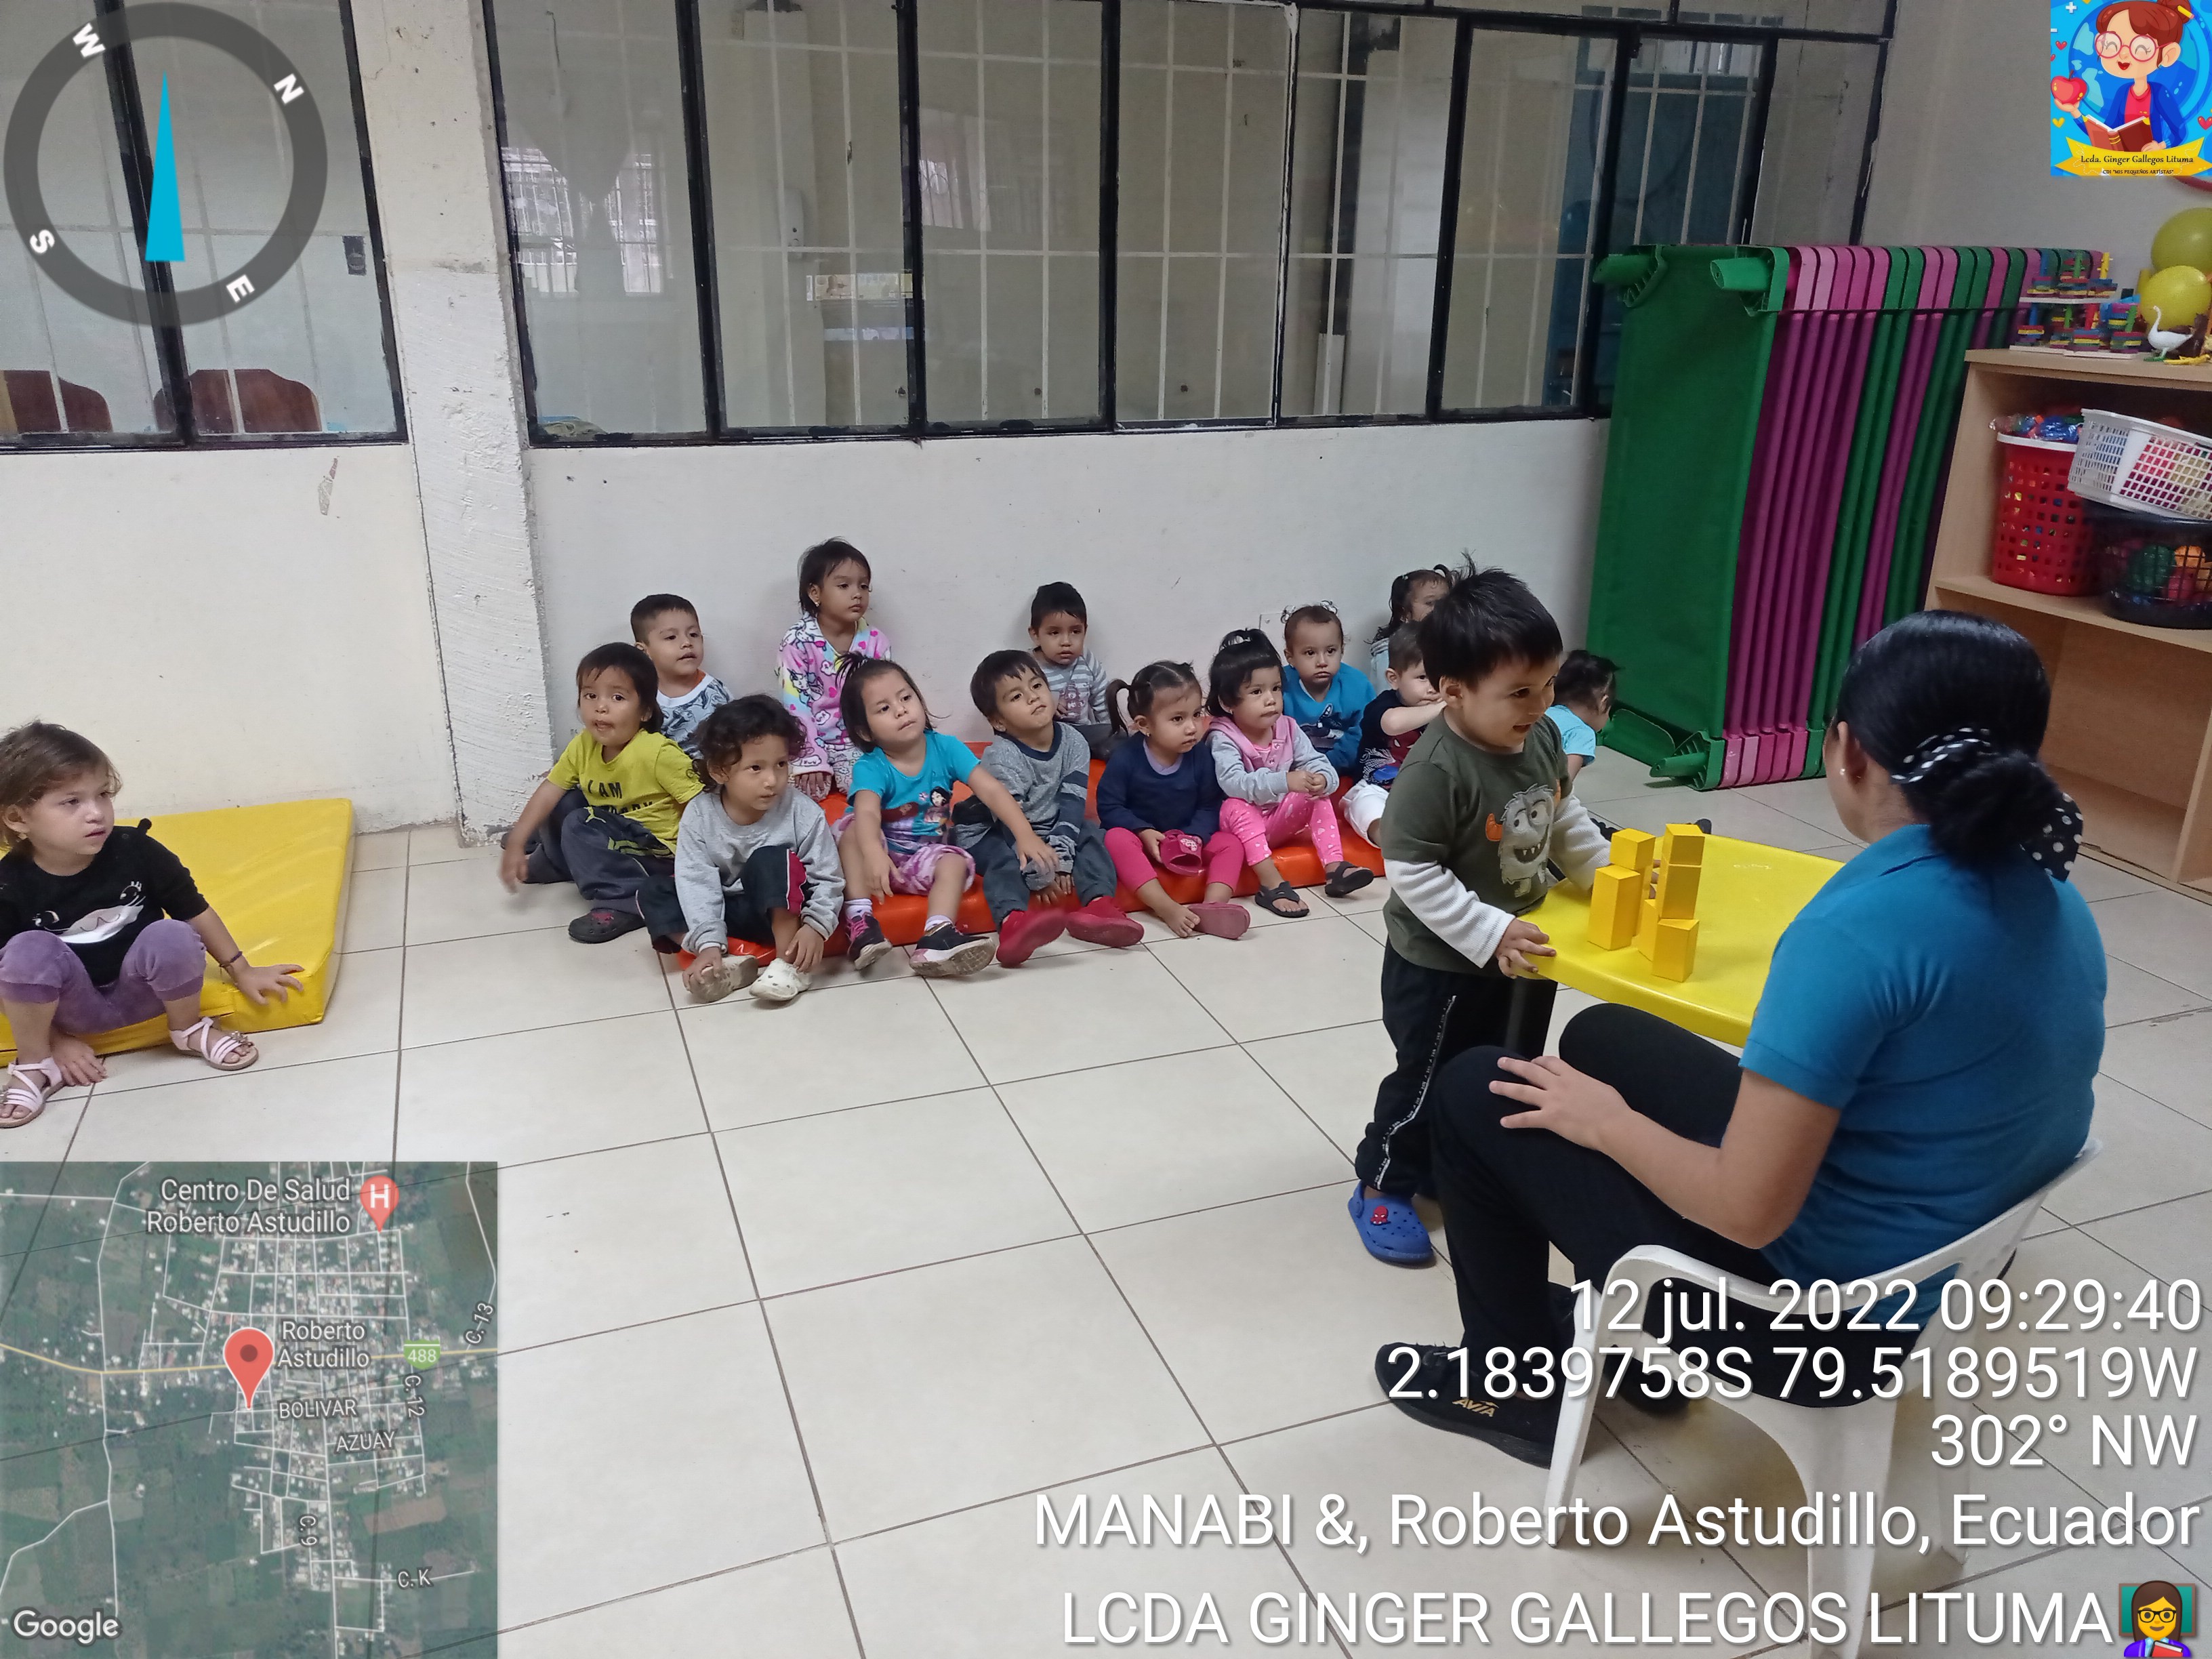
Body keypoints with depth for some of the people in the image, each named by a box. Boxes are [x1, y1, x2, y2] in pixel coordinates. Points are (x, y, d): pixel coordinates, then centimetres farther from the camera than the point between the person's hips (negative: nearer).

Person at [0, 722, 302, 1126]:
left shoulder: (137, 851, -17)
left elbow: (196, 911, -4)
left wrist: (241, 971, 3)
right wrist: (56, 1039, -7)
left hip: (141, 991, 1)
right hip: (74, 1007, 0)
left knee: (174, 936, -30)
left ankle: (189, 1029, 0)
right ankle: (35, 1064, -6)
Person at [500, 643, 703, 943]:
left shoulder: (658, 753, -25)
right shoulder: (583, 746, -5)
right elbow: (549, 790, -3)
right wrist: (516, 843, -9)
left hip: (659, 849, -8)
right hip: (617, 833, 8)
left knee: (580, 826, -23)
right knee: (562, 804, 6)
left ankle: (623, 901, -25)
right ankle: (553, 862, 29)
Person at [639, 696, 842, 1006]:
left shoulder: (802, 813, -17)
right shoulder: (699, 815, -12)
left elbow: (827, 878, -13)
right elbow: (697, 882, -16)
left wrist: (816, 927, -29)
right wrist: (709, 943, -25)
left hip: (782, 912, -3)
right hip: (726, 912, 4)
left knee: (772, 860, -31)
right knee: (653, 894, -11)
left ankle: (789, 963, -23)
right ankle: (731, 963, -22)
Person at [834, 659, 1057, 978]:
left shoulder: (946, 748, -10)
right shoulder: (870, 768, -18)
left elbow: (991, 790, -17)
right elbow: (867, 813, -39)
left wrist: (1026, 835, -31)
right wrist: (873, 855, -61)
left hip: (924, 856, 2)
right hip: (881, 852, -2)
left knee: (955, 863, -27)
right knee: (852, 828, -29)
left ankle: (936, 939, -42)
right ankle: (859, 920, -33)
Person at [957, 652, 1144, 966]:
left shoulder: (1073, 742, -12)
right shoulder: (1002, 757, -25)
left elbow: (1072, 804, -15)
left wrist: (1060, 857, -26)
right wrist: (1038, 874, -29)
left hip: (1047, 830, 5)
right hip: (991, 833, -5)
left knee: (1089, 833, -15)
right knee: (1003, 857, -34)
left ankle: (1099, 903, -33)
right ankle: (1013, 921, -56)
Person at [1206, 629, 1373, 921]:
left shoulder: (1287, 728, -2)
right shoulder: (1223, 738, -18)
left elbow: (1316, 763, -6)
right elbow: (1233, 783, -33)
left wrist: (1322, 780, -32)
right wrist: (1284, 781, -45)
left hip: (1281, 819, 5)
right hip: (1244, 822, -5)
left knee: (1318, 798, -13)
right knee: (1236, 807, -35)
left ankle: (1335, 868, -18)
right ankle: (1272, 885, -40)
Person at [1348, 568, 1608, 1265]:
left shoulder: (1541, 737, -7)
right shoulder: (1435, 770, -32)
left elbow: (1563, 813, 10)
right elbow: (1412, 873, -29)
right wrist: (1491, 933, -30)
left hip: (1509, 950, 8)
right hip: (1438, 963, -8)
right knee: (1428, 1077, 8)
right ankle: (1383, 1187, 28)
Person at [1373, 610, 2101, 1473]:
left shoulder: (1860, 929, -31)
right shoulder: (2053, 900, -4)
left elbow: (1747, 1209, -30)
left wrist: (1605, 1121, -11)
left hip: (1816, 1312, -8)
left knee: (1474, 1090, 5)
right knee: (1601, 1037, 22)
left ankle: (1520, 1386, 23)